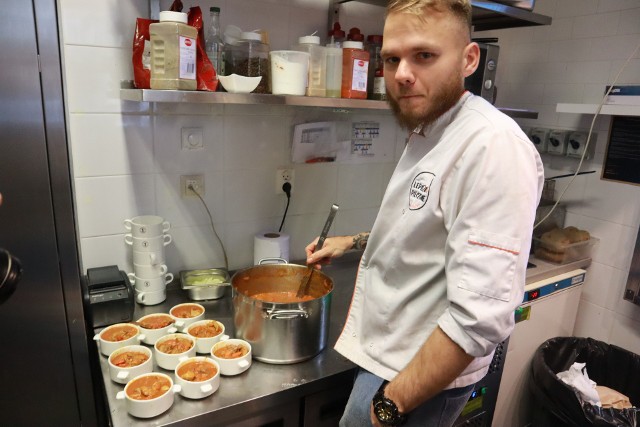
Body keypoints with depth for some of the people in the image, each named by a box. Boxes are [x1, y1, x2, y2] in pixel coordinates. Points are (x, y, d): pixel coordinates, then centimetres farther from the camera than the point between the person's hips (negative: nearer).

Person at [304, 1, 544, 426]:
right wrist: (354, 242, 14)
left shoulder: (493, 146, -26)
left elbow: (480, 316, -29)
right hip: (388, 352, 9)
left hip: (421, 378, -8)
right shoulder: (428, 131, 5)